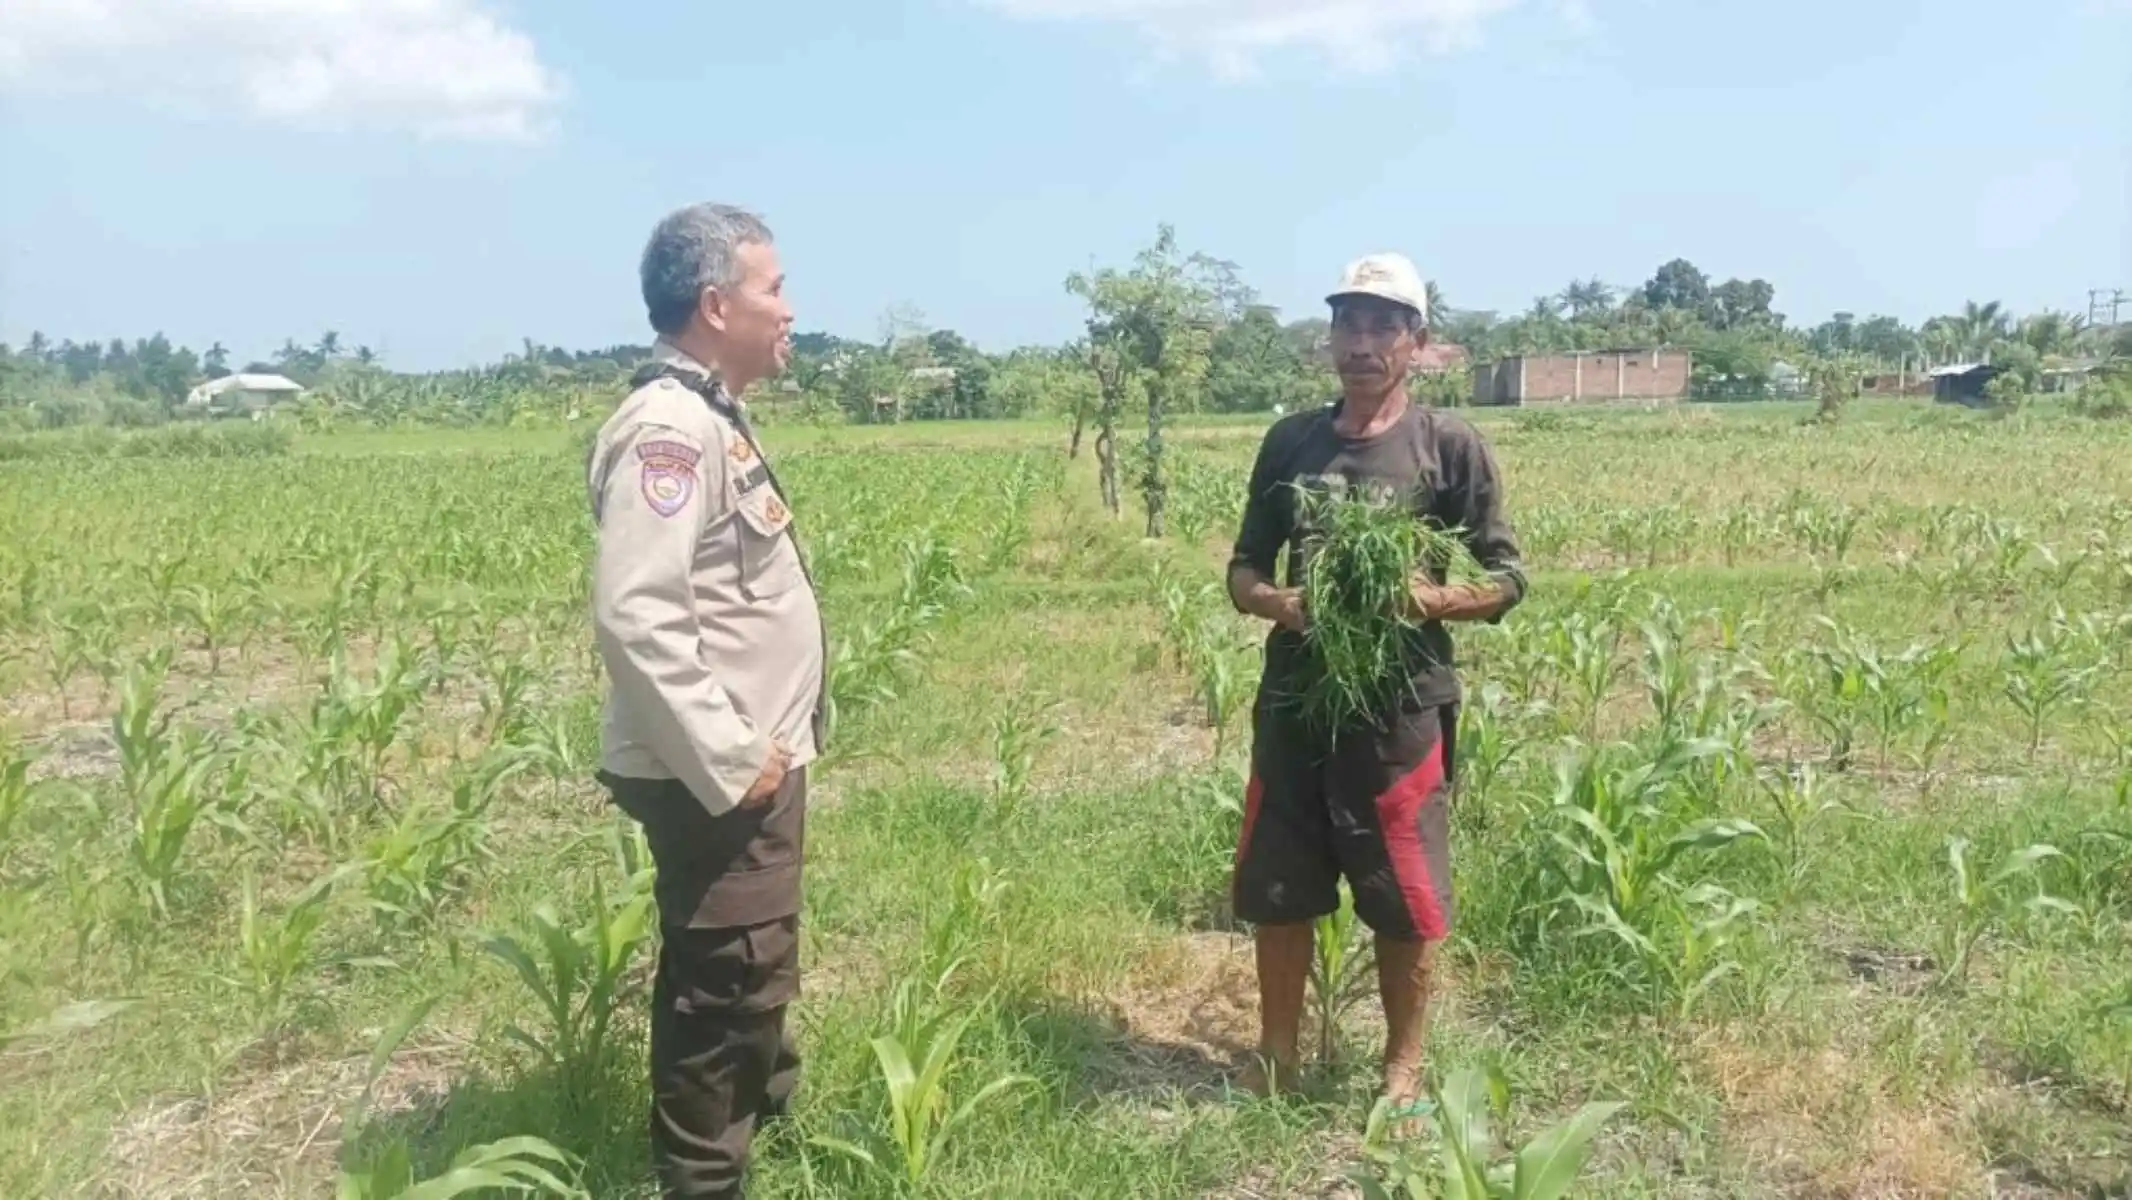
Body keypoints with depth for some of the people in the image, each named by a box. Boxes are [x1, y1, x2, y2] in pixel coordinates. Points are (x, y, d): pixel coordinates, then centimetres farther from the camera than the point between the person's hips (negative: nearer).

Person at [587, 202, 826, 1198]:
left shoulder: (710, 417, 12)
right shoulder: (669, 427, -20)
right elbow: (635, 615, -29)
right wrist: (727, 759, -23)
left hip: (755, 758, 10)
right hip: (716, 774, -10)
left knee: (751, 974, 25)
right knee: (728, 984, 1)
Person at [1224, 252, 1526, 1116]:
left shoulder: (1451, 447, -2)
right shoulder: (1291, 440, 8)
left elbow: (1505, 581, 0)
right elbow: (1244, 569, 13)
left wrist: (1429, 601, -19)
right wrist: (1277, 602, -9)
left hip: (1401, 705, -3)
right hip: (1294, 697, 4)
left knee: (1404, 900, 6)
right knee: (1275, 889, 11)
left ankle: (1404, 1068, 26)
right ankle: (1276, 1052, 30)